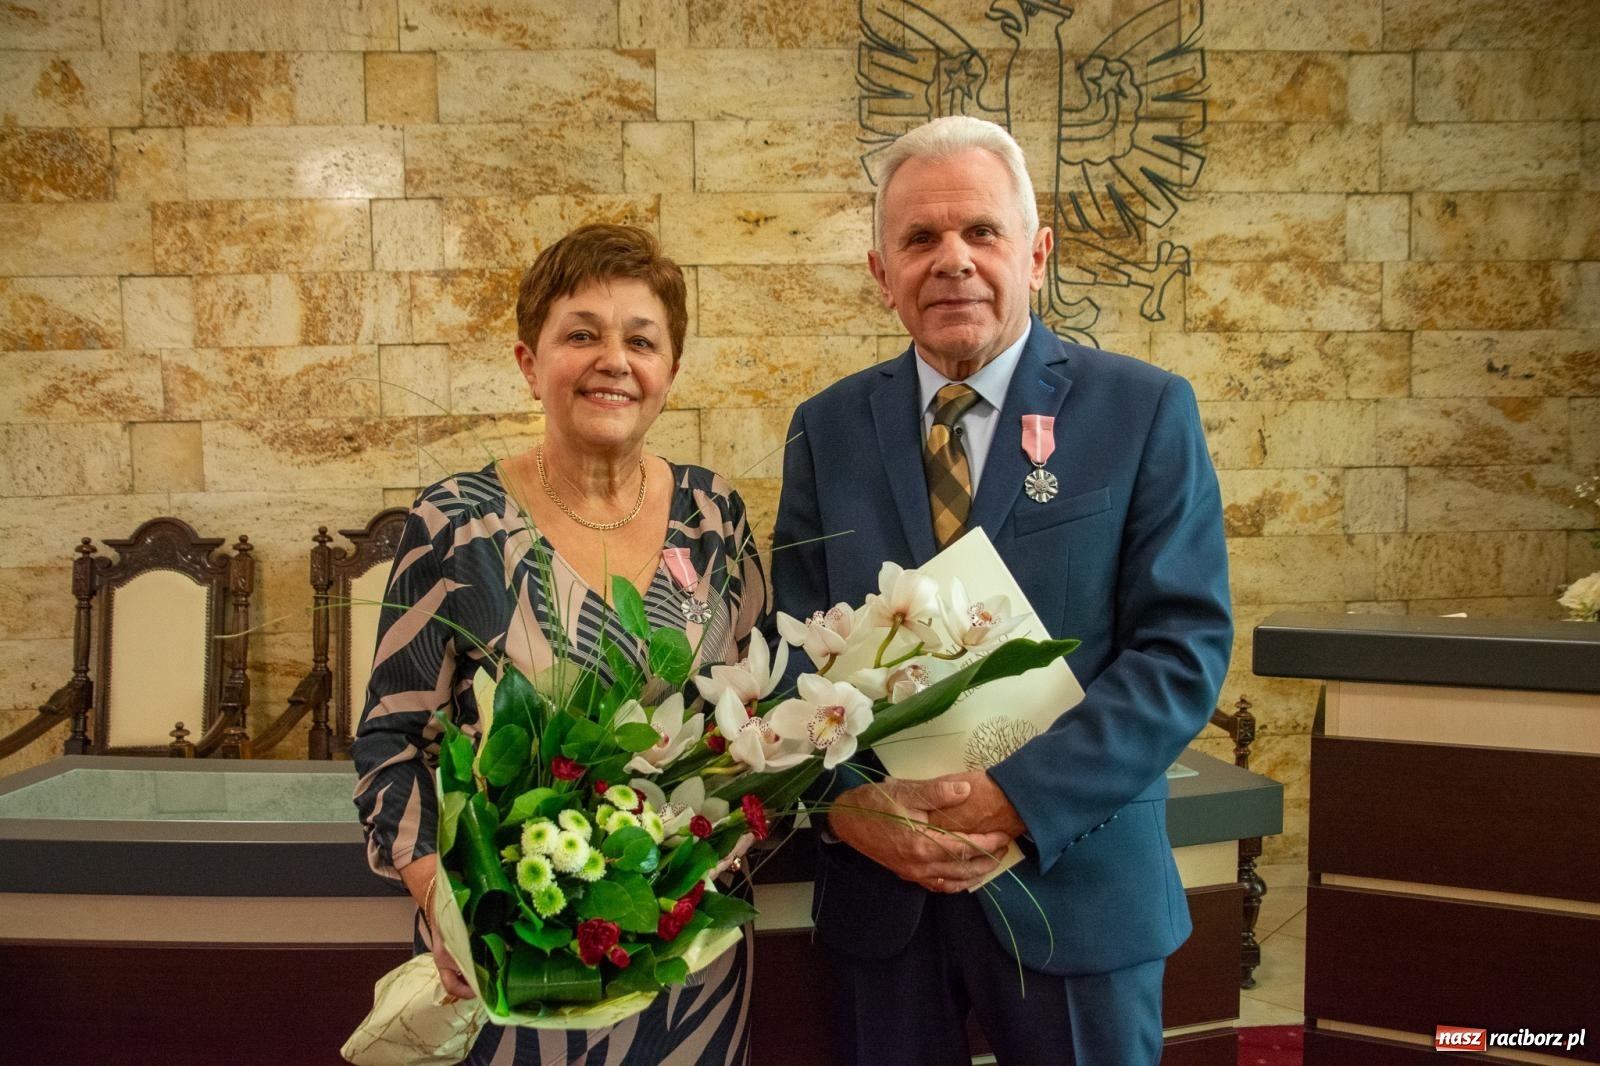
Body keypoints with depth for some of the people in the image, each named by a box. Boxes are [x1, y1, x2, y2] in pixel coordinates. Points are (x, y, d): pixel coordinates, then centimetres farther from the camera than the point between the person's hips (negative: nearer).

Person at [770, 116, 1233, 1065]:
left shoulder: (1145, 412, -4)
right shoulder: (828, 430, 4)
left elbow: (1185, 645, -10)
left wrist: (1019, 799, -18)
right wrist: (845, 800, -13)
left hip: (1073, 879, -2)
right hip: (879, 885, 2)